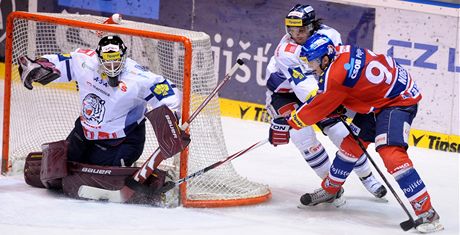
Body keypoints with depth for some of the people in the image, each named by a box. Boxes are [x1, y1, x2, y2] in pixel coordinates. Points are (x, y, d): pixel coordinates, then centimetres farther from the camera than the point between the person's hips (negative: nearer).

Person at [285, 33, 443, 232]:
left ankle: (426, 212, -27)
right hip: (377, 98, 10)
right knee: (351, 144, 16)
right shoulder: (341, 52, -1)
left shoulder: (336, 75, -26)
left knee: (390, 152, -25)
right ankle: (329, 189, 37)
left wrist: (293, 120, 2)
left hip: (398, 101, -10)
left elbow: (317, 109, -12)